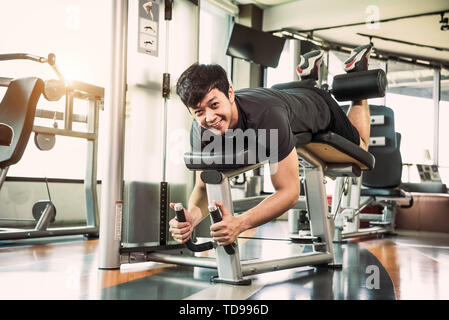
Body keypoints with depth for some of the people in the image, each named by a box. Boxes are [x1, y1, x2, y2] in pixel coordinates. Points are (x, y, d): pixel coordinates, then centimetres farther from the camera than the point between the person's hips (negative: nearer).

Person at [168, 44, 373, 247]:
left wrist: (239, 223, -62)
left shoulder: (267, 117, -50)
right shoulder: (201, 131, -35)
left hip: (319, 110, -4)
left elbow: (290, 191, -47)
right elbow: (205, 186, -26)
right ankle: (310, 76, 44)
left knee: (359, 151, 29)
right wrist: (192, 216, -50)